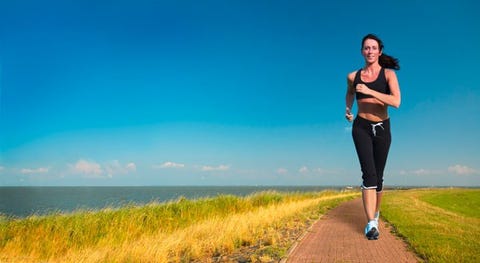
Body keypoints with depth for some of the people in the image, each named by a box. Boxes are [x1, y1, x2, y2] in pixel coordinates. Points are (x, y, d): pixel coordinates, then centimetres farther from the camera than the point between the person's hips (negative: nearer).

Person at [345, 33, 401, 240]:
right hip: (361, 127, 0)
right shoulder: (353, 76, 3)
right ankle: (371, 224, -16)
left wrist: (370, 91, -25)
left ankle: (376, 212, 35)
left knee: (378, 176, 10)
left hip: (382, 128, 1)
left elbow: (396, 102, -20)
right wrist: (348, 109, 16)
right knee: (369, 173, -16)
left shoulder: (388, 74, -4)